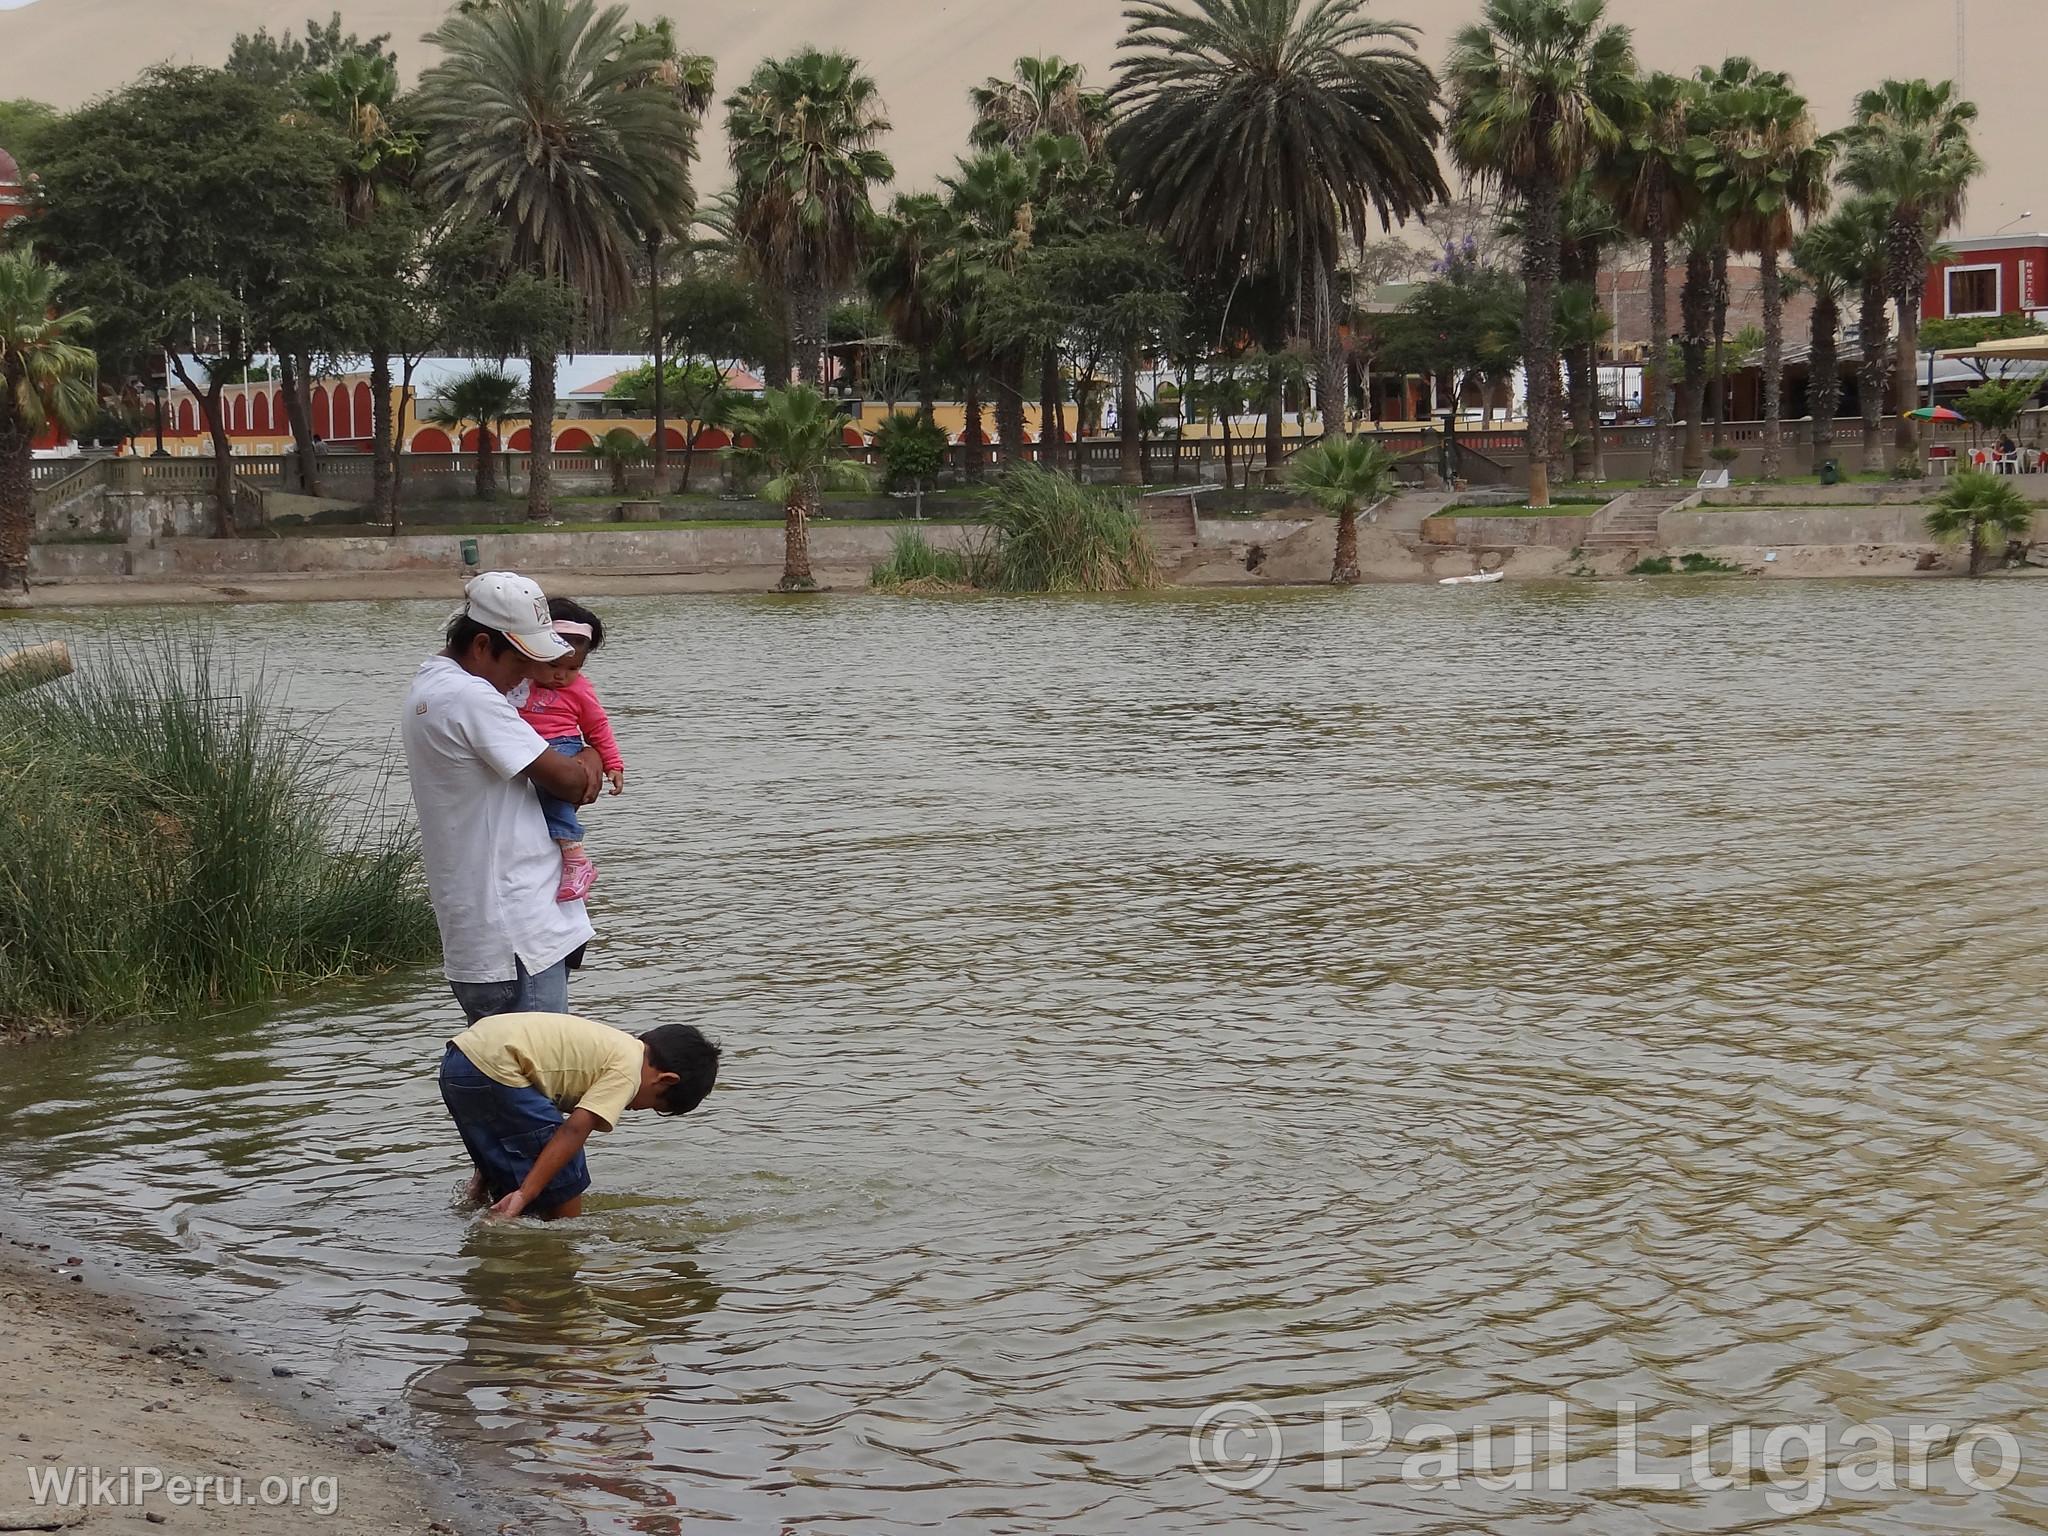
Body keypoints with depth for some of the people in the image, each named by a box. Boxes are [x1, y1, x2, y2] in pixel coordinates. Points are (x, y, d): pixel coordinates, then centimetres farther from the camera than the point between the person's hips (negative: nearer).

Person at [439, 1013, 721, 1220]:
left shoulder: (607, 1046, 22)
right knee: (565, 1180, 1)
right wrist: (525, 1194, -16)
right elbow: (575, 1129, -14)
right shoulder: (628, 1070, -5)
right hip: (493, 1068, -10)